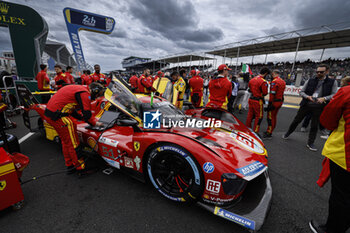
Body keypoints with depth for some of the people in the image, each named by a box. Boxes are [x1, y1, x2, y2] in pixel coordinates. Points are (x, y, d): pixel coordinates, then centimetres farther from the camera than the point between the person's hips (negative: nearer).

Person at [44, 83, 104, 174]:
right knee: (73, 143, 0)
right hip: (57, 116, -10)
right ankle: (80, 167, 13)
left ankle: (70, 166, 32)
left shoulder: (78, 88, 18)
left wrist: (87, 118, 18)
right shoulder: (85, 93, -12)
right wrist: (95, 123, 2)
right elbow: (86, 114, -16)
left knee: (66, 141, 20)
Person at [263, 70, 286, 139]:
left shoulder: (274, 81, -14)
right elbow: (281, 92, 15)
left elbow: (272, 94, -20)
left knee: (270, 117, -5)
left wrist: (270, 103, -19)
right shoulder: (283, 82, 14)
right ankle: (269, 131, 27)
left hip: (274, 102, -9)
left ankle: (269, 134, -1)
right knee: (274, 117, 16)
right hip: (280, 101, 9)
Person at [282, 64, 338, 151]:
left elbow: (334, 95, -2)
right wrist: (307, 96, -15)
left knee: (314, 126, 7)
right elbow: (301, 92, 4)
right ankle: (288, 133, 28)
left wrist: (324, 98, -21)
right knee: (296, 120, 7)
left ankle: (310, 143, 20)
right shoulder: (310, 81, 2)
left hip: (319, 107, 0)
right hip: (306, 104, 0)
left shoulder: (332, 82, 1)